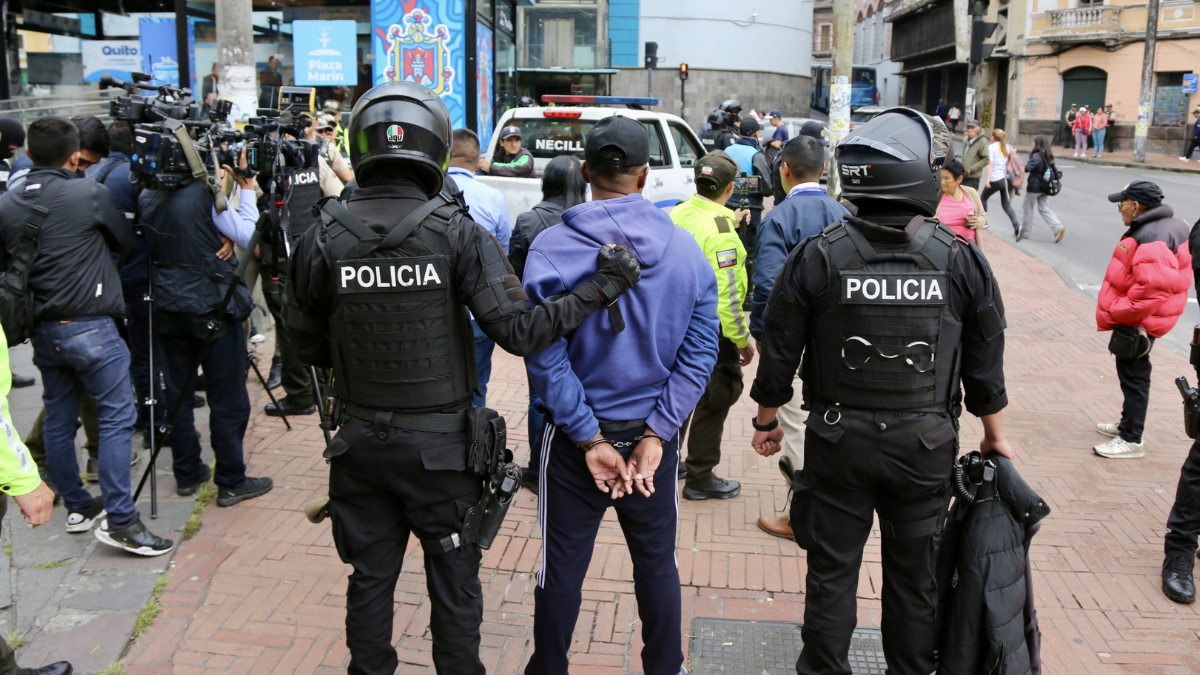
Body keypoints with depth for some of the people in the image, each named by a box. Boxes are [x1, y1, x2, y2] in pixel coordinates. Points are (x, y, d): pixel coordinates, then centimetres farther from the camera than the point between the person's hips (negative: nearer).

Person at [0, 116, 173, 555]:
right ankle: (118, 520, -5)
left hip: (43, 332, 6)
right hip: (90, 327, -6)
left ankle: (77, 507, 27)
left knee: (59, 421, 15)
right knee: (117, 418, -3)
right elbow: (126, 242, 4)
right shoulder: (89, 194, -10)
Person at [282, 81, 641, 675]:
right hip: (440, 445, -2)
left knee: (370, 579, 18)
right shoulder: (457, 234, -15)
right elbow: (519, 330, -20)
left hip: (360, 443, 2)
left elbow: (308, 344, 2)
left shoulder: (322, 240, -8)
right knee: (454, 582, 15)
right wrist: (604, 286, -12)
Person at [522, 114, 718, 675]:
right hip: (653, 431, 2)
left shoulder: (551, 249, -14)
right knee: (657, 561, 18)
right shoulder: (685, 249, -7)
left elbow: (545, 356, -17)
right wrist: (654, 435, -9)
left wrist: (589, 439, -12)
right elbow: (700, 351, -9)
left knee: (563, 564, 13)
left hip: (576, 436, -2)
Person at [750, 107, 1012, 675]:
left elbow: (780, 352, -5)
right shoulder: (959, 259, -7)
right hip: (926, 445, 1)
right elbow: (985, 361, 1)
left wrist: (766, 420, 10)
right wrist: (994, 434, 15)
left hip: (838, 441, -1)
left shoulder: (818, 256, -11)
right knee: (914, 574, 17)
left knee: (832, 571, 14)